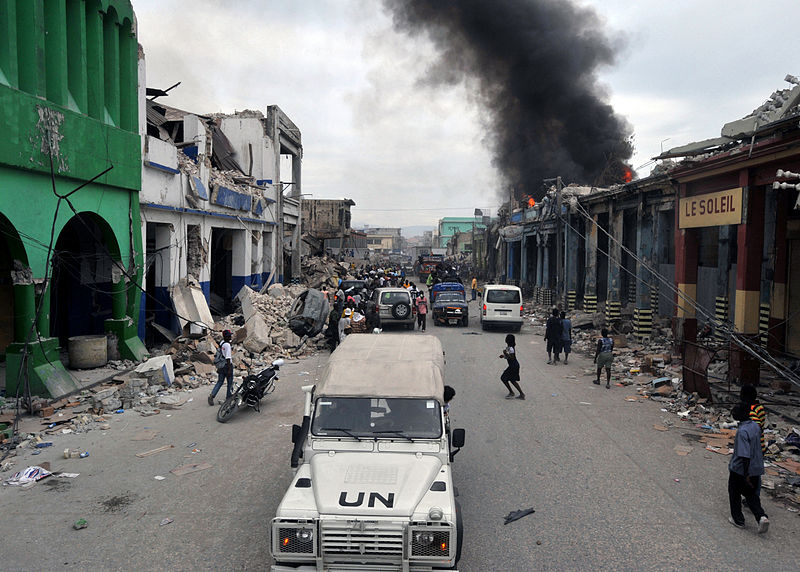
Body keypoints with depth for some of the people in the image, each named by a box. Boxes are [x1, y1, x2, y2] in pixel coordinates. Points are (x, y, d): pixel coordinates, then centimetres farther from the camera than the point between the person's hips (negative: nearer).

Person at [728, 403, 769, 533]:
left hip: (739, 469, -7)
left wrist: (746, 475, -24)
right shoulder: (755, 425, -1)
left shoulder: (742, 431, -28)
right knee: (750, 494, 22)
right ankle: (762, 517, 4)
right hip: (756, 468, 7)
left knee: (734, 494, 14)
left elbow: (745, 455, -29)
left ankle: (738, 520, 25)